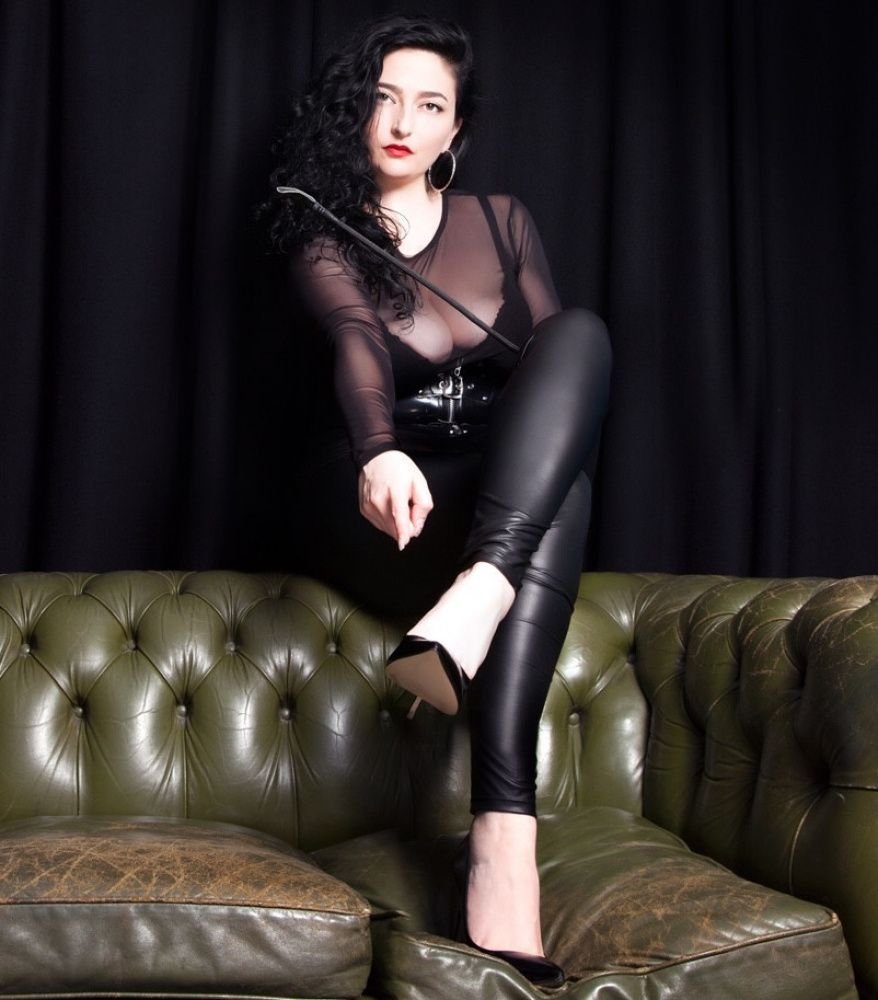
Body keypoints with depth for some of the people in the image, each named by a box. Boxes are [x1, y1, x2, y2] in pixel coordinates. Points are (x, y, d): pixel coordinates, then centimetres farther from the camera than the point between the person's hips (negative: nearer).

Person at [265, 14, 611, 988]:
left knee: (580, 329, -27)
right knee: (561, 492, -34)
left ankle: (474, 599, -48)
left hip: (500, 497, 4)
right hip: (384, 508, -3)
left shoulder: (502, 221, 14)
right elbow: (358, 347, -21)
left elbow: (554, 349, 13)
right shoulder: (325, 242, 1)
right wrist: (382, 452, -43)